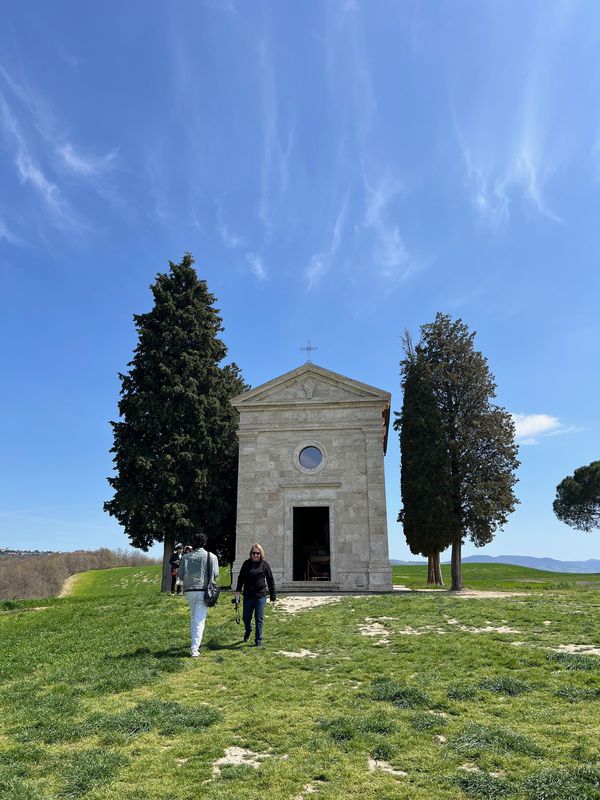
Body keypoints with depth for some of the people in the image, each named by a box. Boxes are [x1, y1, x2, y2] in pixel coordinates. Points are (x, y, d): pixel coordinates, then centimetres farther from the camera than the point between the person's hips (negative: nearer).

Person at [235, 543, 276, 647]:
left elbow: (270, 581, 0)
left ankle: (258, 640, 13)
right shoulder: (246, 563, 3)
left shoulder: (264, 564, -3)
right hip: (248, 596, 3)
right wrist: (238, 590, -1)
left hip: (260, 596, -2)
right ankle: (248, 631, 43)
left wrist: (273, 597, -1)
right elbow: (241, 577, 11)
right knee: (246, 617, 12)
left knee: (259, 619, 1)